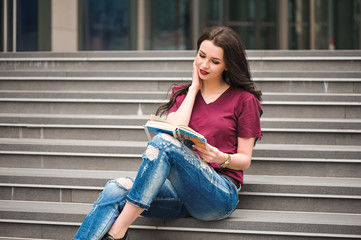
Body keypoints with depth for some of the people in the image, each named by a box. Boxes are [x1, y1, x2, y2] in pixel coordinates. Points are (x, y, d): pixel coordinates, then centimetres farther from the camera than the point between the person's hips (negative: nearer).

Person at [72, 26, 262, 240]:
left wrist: (222, 158, -18)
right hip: (181, 189, 5)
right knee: (116, 190, -24)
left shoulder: (244, 99, 7)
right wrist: (194, 88, 5)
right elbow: (174, 131, -1)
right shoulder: (183, 94, 19)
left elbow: (245, 160, 4)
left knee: (163, 142, -31)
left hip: (221, 194, -4)